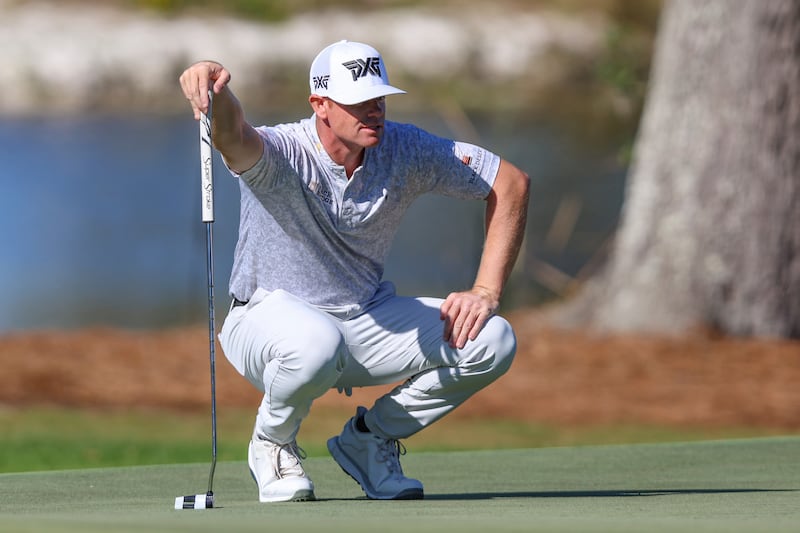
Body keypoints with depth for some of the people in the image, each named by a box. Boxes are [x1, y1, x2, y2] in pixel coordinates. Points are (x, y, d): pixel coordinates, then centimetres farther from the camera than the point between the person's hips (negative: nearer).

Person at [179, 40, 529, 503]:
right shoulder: (283, 153, -24)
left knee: (493, 341, -15)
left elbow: (511, 183, -2)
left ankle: (368, 438, 7)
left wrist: (487, 292, -11)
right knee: (316, 343, -42)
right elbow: (235, 139, -48)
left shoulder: (404, 150, -10)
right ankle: (273, 444, -7)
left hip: (370, 318, 5)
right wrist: (217, 92, -74)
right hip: (272, 312, -5)